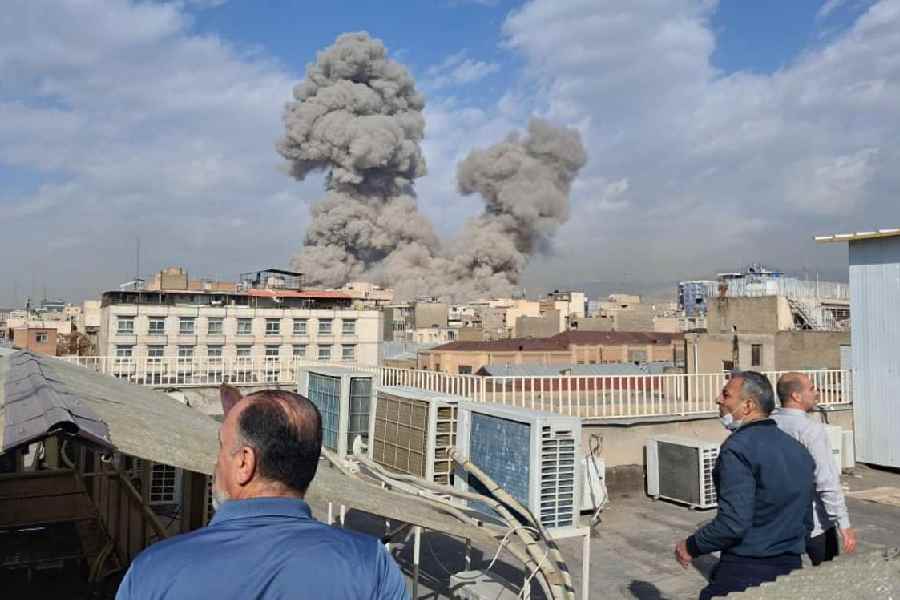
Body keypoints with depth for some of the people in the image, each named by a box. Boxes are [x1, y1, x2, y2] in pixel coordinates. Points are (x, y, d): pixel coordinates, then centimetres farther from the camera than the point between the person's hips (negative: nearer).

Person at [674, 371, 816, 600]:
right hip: (792, 568, 8)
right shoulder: (798, 449, 8)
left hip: (744, 572, -8)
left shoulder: (738, 447, -18)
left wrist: (691, 547, -10)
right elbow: (807, 521, 15)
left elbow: (733, 523, -24)